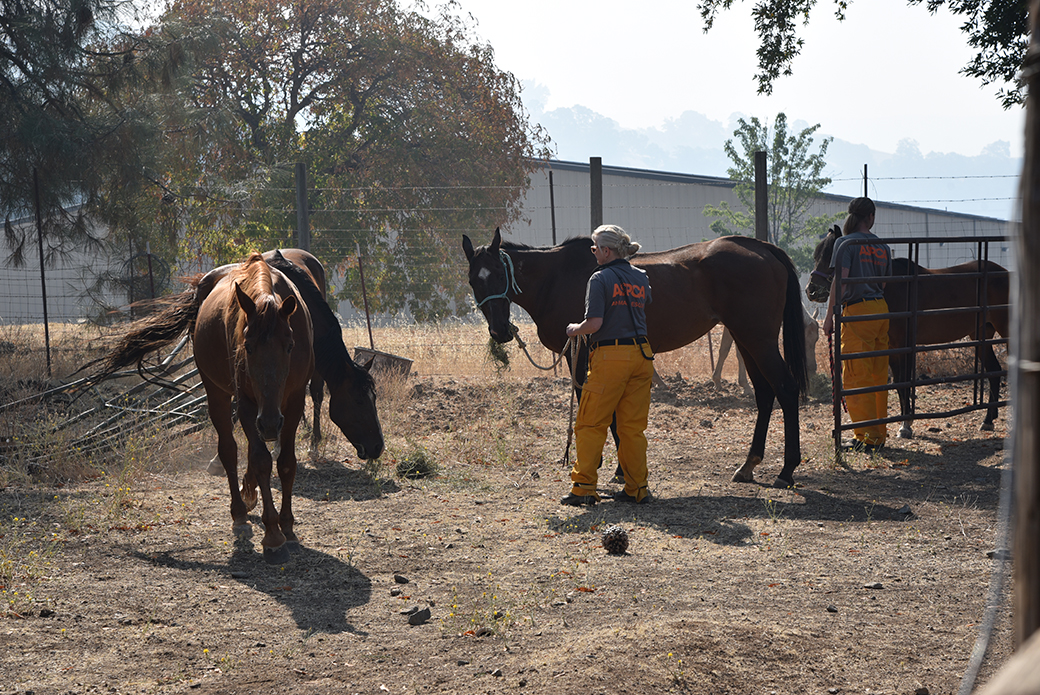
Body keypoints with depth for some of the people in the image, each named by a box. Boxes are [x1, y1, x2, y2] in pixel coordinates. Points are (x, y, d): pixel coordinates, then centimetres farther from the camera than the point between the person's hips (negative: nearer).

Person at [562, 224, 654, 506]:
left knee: (590, 424, 3)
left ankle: (584, 487, 2)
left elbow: (595, 323, -15)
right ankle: (637, 489, 11)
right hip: (642, 354, 6)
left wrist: (575, 329, 2)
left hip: (610, 356, -6)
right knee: (633, 426, 11)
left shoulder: (600, 279, -8)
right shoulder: (641, 277, 11)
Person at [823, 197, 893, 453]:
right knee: (879, 376, 13)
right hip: (882, 308, 6)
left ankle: (868, 438, -3)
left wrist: (829, 315, -10)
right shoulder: (883, 247, 11)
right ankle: (880, 434, 19)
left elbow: (839, 281, -13)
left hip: (857, 310, -6)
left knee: (856, 377, -2)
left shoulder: (845, 243, -6)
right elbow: (885, 283, 14)